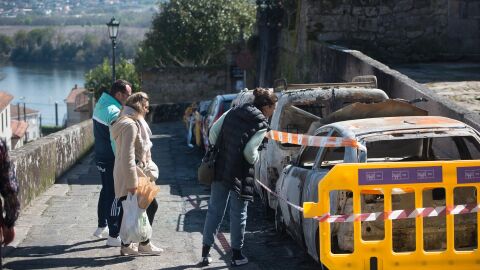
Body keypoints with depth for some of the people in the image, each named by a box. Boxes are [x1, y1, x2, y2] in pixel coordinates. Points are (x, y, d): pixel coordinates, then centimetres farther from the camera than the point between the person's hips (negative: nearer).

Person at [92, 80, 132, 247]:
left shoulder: (100, 105, 8)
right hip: (111, 160, -10)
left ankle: (101, 227, 36)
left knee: (106, 191, 23)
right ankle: (114, 236, 3)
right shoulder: (114, 112, -22)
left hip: (101, 157, 10)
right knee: (114, 196, -2)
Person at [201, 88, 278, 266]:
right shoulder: (261, 124, -10)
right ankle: (237, 255, 16)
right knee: (238, 214, 8)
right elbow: (250, 152, -18)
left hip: (220, 169, 5)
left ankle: (205, 253, 17)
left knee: (214, 210, 13)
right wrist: (255, 159, 3)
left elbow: (213, 131, 5)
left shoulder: (233, 112, 6)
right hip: (239, 175, -5)